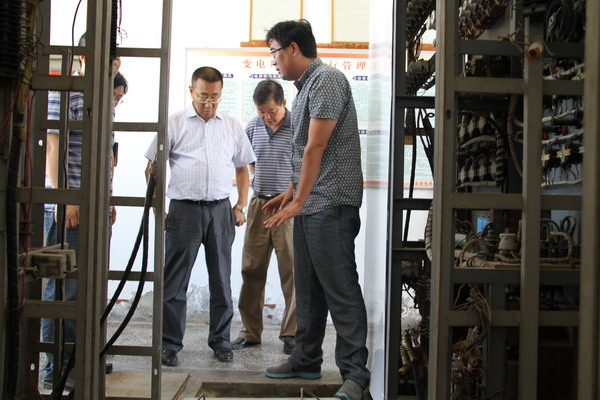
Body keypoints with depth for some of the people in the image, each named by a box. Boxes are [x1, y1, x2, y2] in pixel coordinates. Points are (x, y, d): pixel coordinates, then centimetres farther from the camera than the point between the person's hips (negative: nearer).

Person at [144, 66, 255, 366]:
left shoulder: (233, 127, 12)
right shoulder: (174, 124, 4)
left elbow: (242, 169, 19)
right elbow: (153, 166, 5)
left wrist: (241, 206, 9)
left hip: (220, 209, 3)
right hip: (184, 208, -2)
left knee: (221, 280, 8)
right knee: (175, 280, 1)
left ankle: (220, 340, 21)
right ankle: (170, 344, 10)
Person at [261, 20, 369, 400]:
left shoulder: (327, 79, -12)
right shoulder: (306, 86, 17)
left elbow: (317, 147, -18)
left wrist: (298, 201, -17)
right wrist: (290, 193, 21)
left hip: (332, 205, -10)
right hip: (309, 206, 10)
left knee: (340, 289, -6)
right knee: (308, 289, 15)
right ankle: (307, 361, 25)